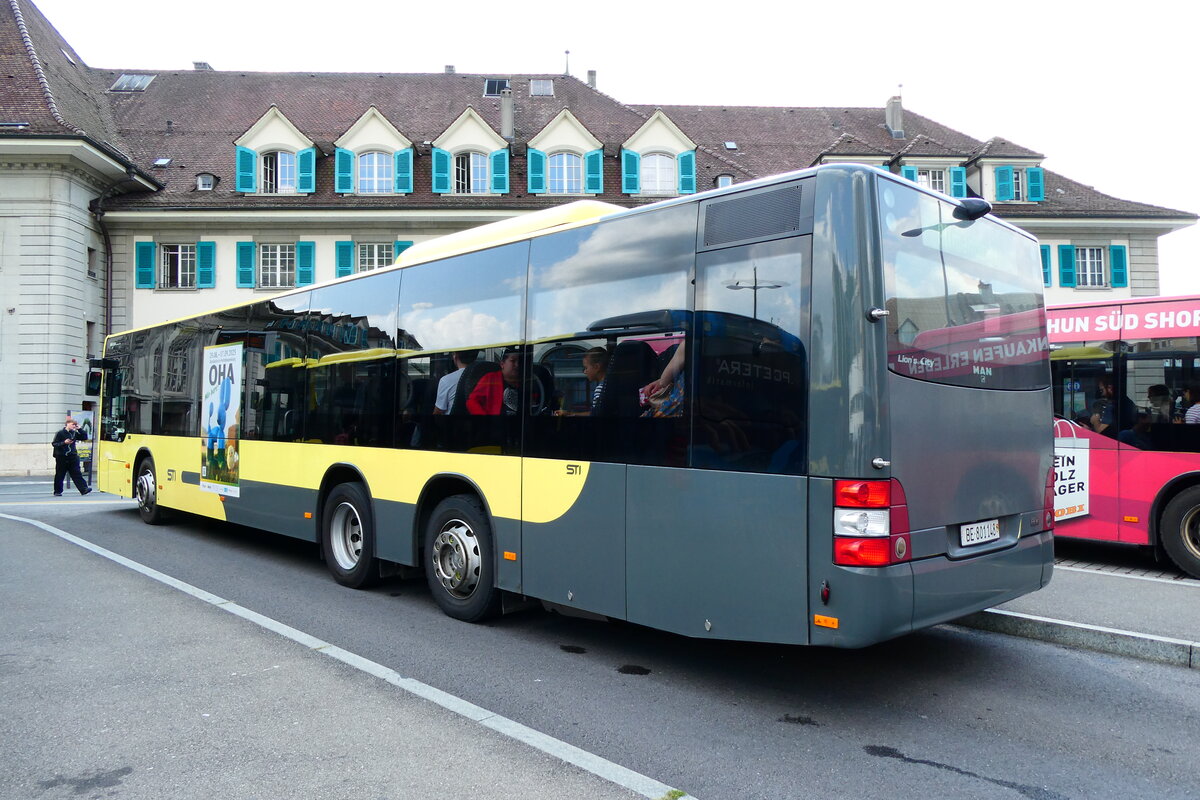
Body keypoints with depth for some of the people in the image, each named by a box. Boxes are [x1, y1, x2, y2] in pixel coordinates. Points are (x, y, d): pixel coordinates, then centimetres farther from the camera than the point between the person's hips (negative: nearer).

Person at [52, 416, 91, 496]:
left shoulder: (74, 433, 8)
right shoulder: (60, 433, -5)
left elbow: (84, 438, 9)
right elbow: (54, 444, -7)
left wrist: (79, 429, 0)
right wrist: (64, 443, -21)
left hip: (73, 457, 3)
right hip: (61, 457, -3)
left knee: (77, 474, -2)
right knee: (59, 475, 7)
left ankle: (84, 489, -10)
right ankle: (57, 492, 18)